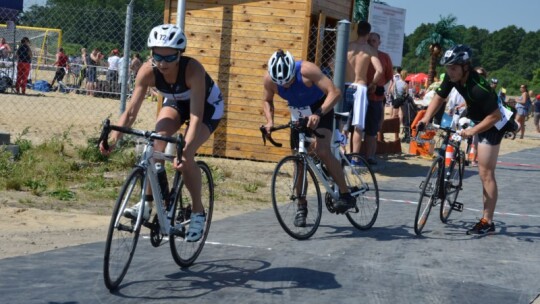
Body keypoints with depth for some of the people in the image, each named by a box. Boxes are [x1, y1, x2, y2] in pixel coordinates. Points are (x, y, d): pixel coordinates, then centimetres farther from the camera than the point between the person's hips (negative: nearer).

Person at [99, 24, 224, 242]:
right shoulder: (148, 71, -29)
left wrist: (186, 149, -57)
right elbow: (131, 110, -29)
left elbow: (196, 115, -43)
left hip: (207, 105, -4)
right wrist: (114, 137, -46)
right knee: (157, 142, -24)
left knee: (185, 157, -23)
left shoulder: (193, 69, -39)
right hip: (176, 102, 4)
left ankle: (198, 212, -3)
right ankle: (148, 202, -14)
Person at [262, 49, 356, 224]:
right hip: (298, 114, 5)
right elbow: (267, 101, 1)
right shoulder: (269, 79, -20)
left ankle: (345, 195, -14)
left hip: (320, 110, -5)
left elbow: (334, 92, -37)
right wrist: (270, 121, -17)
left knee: (322, 151, -26)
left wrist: (318, 114, -49)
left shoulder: (307, 70, -33)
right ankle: (301, 207, 17)